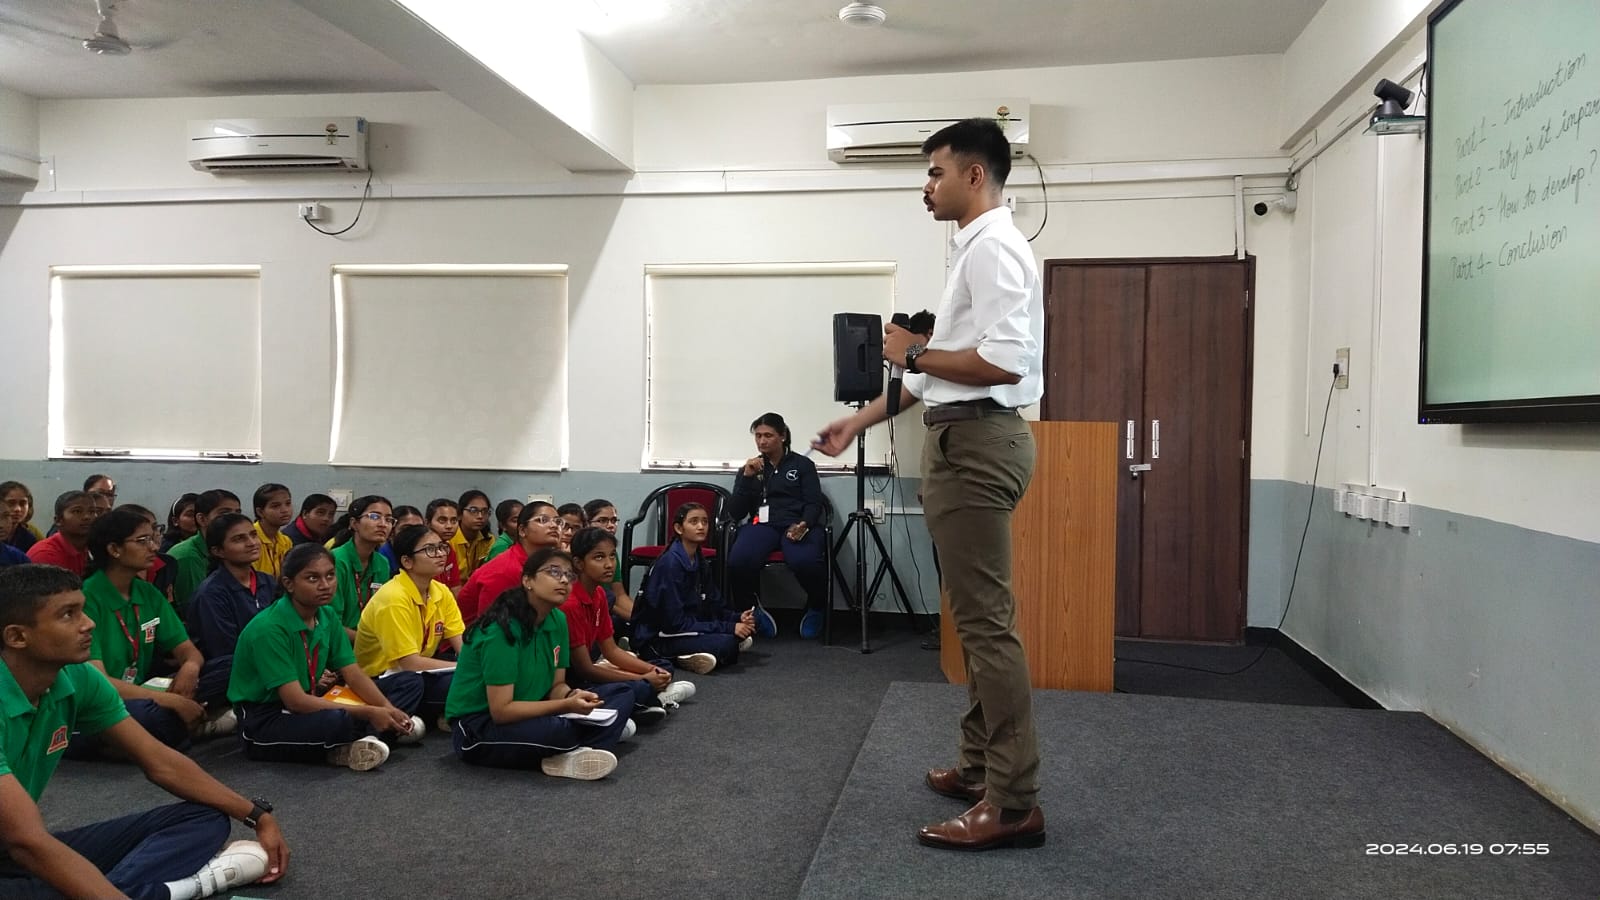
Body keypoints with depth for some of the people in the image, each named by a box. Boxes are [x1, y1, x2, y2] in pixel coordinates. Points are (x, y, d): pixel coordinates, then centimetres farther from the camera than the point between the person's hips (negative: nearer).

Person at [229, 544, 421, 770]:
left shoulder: (327, 616, 1)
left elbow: (354, 675, 0)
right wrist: (369, 713, -28)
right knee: (337, 720, -41)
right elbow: (295, 700, -27)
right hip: (261, 723, -8)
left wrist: (388, 709, -19)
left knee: (411, 687, -3)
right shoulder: (268, 628, -23)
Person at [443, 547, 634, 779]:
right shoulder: (503, 628, -23)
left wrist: (573, 696, -17)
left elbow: (557, 686, 7)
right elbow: (501, 711, -25)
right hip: (478, 729, -9)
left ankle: (571, 755, -24)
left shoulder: (557, 620, 1)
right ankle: (609, 727, -9)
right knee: (558, 729, -39)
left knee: (622, 694, -3)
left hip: (526, 715, 9)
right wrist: (567, 705, -28)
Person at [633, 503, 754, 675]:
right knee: (727, 643, -27)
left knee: (748, 630, 0)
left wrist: (738, 618, -11)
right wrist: (728, 628, -22)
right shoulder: (670, 564, -19)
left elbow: (713, 607, 11)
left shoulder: (699, 562, 7)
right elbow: (675, 623, -22)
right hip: (657, 638, -9)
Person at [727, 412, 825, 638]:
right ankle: (752, 611, -2)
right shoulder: (749, 467, 20)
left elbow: (814, 504, 4)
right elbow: (735, 513, 10)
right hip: (762, 524, 2)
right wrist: (747, 477, -2)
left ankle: (816, 608, -1)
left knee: (805, 562, -37)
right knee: (738, 561, -34)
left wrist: (804, 524, -18)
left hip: (796, 525, -2)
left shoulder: (803, 464, 14)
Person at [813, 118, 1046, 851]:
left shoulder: (993, 247, -12)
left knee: (986, 621, -8)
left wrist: (914, 352, -12)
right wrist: (859, 421, 23)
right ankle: (980, 766, 26)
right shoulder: (973, 250, 20)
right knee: (975, 616, 15)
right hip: (962, 440, 11)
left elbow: (1005, 361, -25)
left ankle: (1014, 803, -1)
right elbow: (943, 370, 23)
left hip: (976, 441, -11)